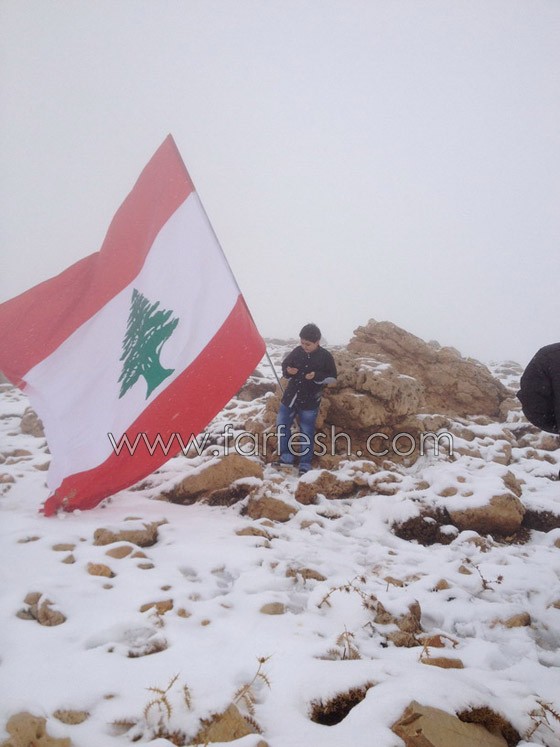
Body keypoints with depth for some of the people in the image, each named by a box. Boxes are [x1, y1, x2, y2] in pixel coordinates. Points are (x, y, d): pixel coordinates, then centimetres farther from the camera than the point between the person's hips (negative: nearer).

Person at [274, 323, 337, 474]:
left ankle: (305, 464, 15)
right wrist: (288, 371, -13)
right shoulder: (297, 351, -3)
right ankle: (286, 458, 24)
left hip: (310, 401, -4)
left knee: (306, 432, 3)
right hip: (290, 396, 4)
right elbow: (284, 365, 10)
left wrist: (317, 376, -20)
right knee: (281, 425, 9)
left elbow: (333, 377, -4)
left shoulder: (325, 356, -10)